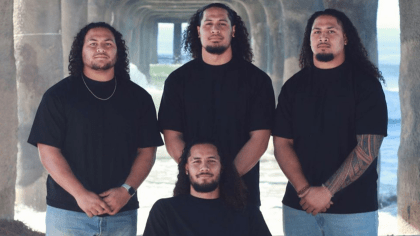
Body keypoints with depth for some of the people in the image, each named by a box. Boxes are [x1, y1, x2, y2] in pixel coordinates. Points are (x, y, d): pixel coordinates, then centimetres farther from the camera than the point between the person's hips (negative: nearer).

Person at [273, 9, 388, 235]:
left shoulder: (366, 84, -3)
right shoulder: (293, 86, 7)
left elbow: (368, 148, -10)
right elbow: (282, 143, 2)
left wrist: (327, 191, -16)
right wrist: (304, 189, -12)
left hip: (353, 207, -3)